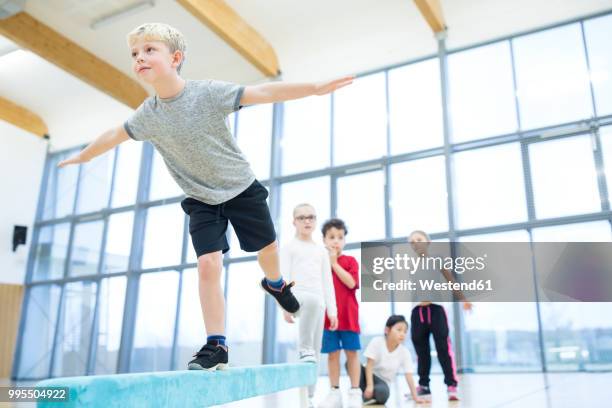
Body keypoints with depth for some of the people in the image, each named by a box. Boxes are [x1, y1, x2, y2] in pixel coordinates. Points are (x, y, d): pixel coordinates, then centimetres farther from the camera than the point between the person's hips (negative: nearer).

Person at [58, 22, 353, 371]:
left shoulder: (208, 92, -21)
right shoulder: (147, 115, -8)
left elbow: (263, 93, -26)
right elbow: (114, 136, 11)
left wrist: (315, 88, -34)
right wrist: (83, 156, 26)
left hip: (242, 188, -1)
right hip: (202, 200, 2)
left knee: (268, 249, 13)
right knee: (208, 264, -13)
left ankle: (276, 284, 49)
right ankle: (216, 345, -3)